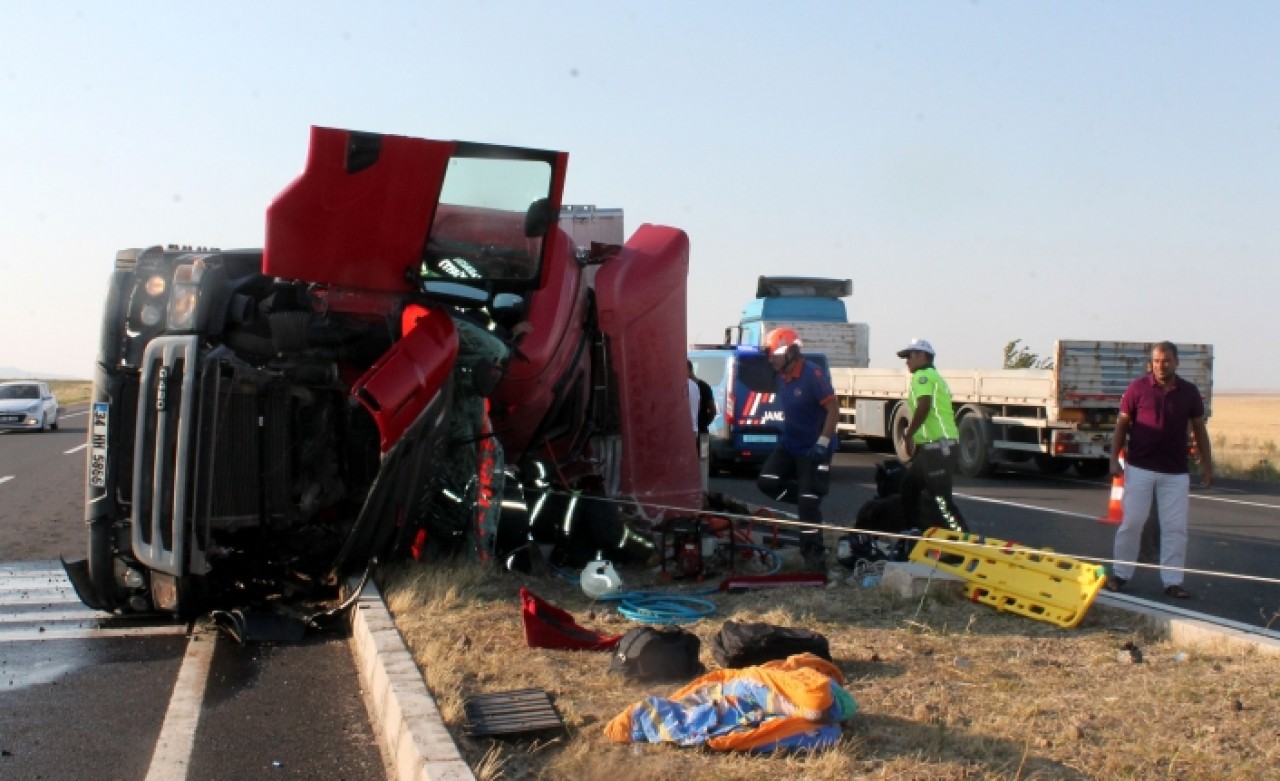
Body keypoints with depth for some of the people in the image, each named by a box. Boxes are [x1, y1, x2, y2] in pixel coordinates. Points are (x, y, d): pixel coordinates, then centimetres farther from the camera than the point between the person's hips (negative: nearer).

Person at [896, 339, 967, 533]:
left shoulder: (922, 375, -7)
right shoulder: (936, 377, 24)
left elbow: (924, 406, -23)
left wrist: (908, 436, -15)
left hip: (936, 446, -11)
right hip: (943, 445, 11)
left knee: (941, 498, -12)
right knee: (909, 487, 19)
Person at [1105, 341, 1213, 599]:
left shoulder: (1189, 392, 3)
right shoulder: (1138, 388, -3)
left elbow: (1199, 429, 10)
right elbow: (1122, 425, 2)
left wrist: (1207, 466, 8)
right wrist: (1114, 459, -4)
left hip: (1176, 472, 2)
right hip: (1139, 468, -2)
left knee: (1176, 527, 3)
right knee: (1131, 522, 3)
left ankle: (1173, 581, 10)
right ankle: (1120, 573, 15)